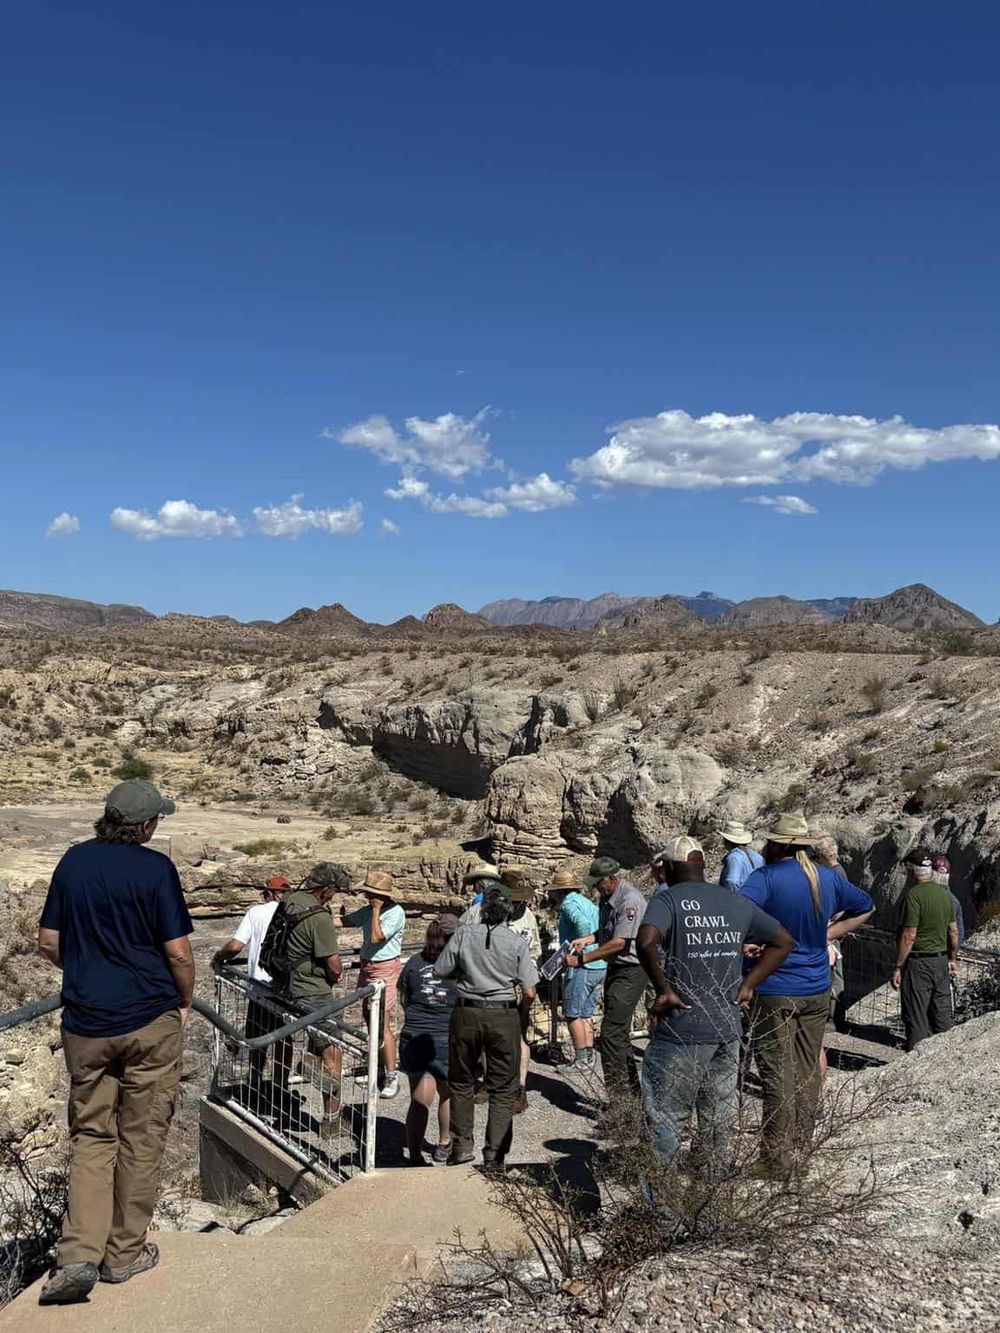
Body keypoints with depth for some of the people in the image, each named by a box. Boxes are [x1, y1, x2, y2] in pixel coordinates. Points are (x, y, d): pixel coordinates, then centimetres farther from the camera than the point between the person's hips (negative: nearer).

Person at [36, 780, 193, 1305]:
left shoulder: (73, 861, 2)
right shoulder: (155, 868, -12)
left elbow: (48, 942, 8)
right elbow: (178, 951, -13)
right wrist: (186, 1002, 4)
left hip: (85, 1021, 4)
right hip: (150, 1020, -4)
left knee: (92, 1135, 13)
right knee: (141, 1138, 10)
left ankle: (78, 1256, 3)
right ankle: (125, 1252, 19)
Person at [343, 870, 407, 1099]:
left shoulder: (395, 913, -16)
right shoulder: (368, 911, 8)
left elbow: (376, 937, -23)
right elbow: (346, 921, 16)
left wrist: (376, 910, -19)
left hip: (385, 970, -8)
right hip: (367, 967, 8)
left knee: (383, 1024, -10)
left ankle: (391, 1077, -3)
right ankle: (378, 1069, 27)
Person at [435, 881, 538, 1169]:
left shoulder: (464, 933, -6)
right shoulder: (517, 942, -6)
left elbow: (440, 972, -1)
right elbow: (529, 993, -6)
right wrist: (521, 1020, 11)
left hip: (467, 1014, 1)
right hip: (505, 1017, 0)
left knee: (461, 1082, 19)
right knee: (503, 1090, 11)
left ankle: (462, 1145, 20)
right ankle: (494, 1154, 11)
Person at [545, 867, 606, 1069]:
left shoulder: (568, 903, -8)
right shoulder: (589, 903, 18)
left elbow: (583, 924, -26)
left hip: (582, 967, -9)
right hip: (601, 966, 9)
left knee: (573, 1014, 0)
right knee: (586, 1013, 15)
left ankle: (582, 1060, 2)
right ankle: (589, 1055, 16)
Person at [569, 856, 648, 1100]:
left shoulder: (630, 900, -20)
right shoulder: (607, 897, 10)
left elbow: (619, 943, -25)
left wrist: (581, 959, -23)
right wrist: (586, 939, 3)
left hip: (631, 971, -10)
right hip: (615, 969, 10)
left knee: (612, 1032, -13)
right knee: (619, 1033, 15)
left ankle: (618, 1096, -9)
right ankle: (632, 1093, 25)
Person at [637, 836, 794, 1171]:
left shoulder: (668, 899, -9)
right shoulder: (736, 902, 9)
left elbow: (646, 942, -28)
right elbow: (783, 942, 14)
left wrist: (664, 990, -15)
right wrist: (747, 985, 10)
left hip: (681, 1032, -6)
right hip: (728, 1030, 6)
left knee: (665, 1119, 3)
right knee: (719, 1117, 17)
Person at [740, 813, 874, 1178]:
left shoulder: (765, 877, -15)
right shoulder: (829, 878, 3)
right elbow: (865, 908, 19)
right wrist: (829, 934, 13)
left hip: (773, 990, -5)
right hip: (816, 991, 5)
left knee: (778, 1075, 2)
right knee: (808, 1071, 16)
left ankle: (777, 1159, 7)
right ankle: (802, 1148, 27)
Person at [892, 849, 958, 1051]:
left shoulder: (914, 895, -17)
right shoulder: (945, 893, 5)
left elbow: (909, 936, -19)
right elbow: (954, 931, 12)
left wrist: (898, 967, -13)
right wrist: (953, 959, 24)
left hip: (918, 964, -7)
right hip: (941, 961, 7)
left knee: (916, 1019, 1)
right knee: (942, 1017, 15)